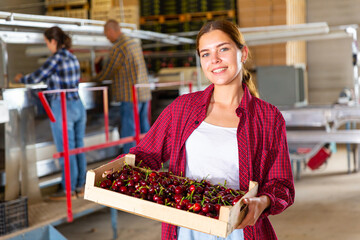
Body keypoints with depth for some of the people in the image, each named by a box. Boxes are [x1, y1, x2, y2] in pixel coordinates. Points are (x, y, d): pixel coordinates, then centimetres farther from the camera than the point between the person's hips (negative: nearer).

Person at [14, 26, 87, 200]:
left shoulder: (56, 58, -13)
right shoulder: (73, 58, 10)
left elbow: (36, 77, -6)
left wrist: (20, 79, 15)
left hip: (62, 109, -8)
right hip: (78, 106, 8)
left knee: (65, 151, 1)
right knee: (78, 148, 12)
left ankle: (69, 190, 9)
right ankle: (80, 186, 20)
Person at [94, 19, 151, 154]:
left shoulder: (118, 47, -12)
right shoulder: (135, 43, 14)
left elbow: (108, 72, -6)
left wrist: (96, 78, 13)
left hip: (130, 96, -8)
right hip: (144, 93, 8)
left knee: (128, 130, -3)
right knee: (143, 129, 13)